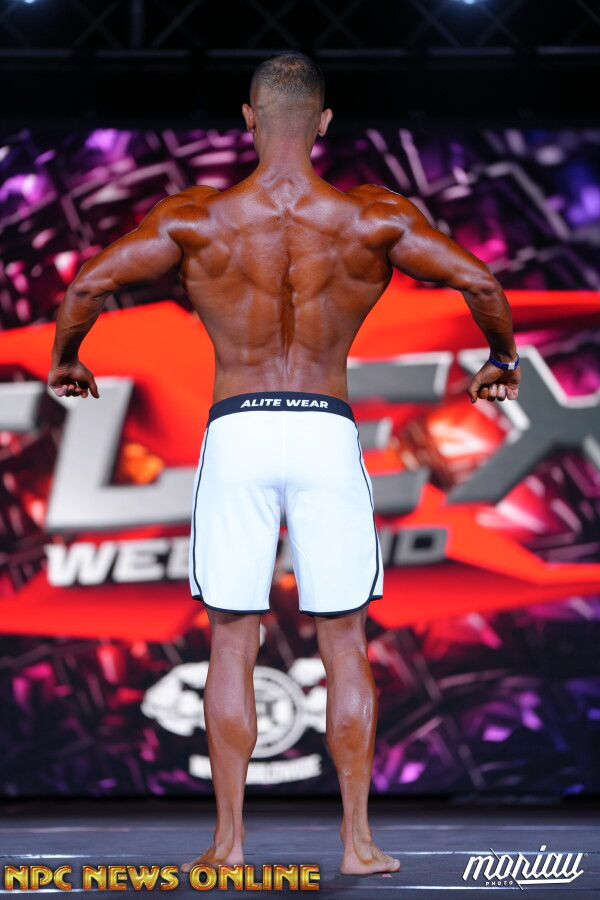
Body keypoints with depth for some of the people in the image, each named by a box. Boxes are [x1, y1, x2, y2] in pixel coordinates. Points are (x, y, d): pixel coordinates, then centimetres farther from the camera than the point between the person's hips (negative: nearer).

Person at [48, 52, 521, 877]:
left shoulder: (195, 219, -3)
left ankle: (229, 841, 8)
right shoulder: (375, 219, -3)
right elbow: (480, 281, -5)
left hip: (236, 434, 0)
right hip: (327, 433, 0)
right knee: (345, 646, 8)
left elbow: (88, 284, -7)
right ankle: (358, 841, 9)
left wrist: (64, 360, 13)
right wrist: (501, 358, 14)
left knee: (232, 645, 6)